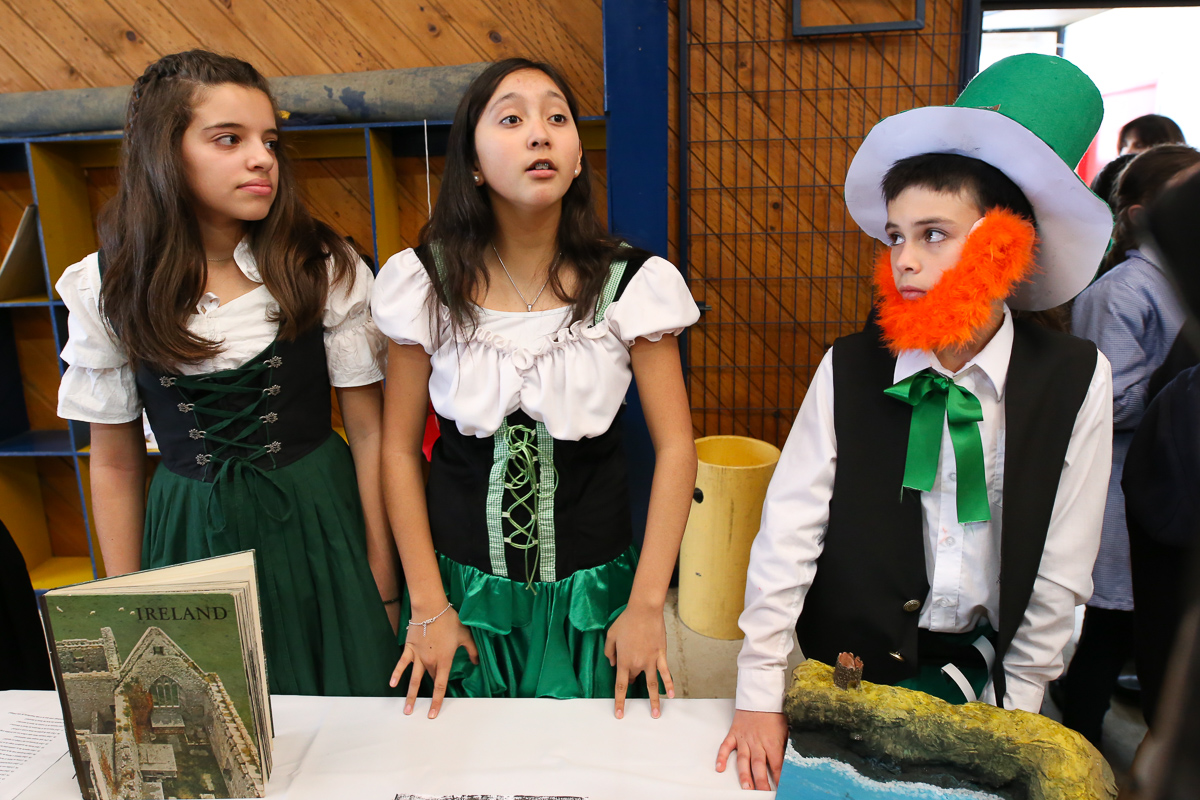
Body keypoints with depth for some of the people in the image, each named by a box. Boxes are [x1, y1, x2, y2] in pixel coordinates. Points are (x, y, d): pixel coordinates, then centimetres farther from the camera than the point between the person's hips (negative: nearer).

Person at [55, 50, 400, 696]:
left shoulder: (326, 268, -8)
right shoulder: (107, 288, -4)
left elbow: (368, 431, -5)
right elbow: (114, 462, 3)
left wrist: (382, 577, -4)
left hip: (319, 525, -1)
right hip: (191, 539, 1)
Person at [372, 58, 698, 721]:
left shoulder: (631, 284, -10)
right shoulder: (427, 283, -8)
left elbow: (675, 449, -8)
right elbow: (399, 448, -3)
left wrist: (646, 606, -11)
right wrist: (427, 605, -4)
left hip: (591, 591, 0)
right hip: (465, 586, 1)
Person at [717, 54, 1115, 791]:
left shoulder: (1075, 379, -11)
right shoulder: (850, 369, -13)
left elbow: (1062, 567, -5)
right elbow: (789, 531, -14)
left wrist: (1012, 707, -1)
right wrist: (760, 697, -13)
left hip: (984, 667, 1)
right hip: (854, 659, 0)